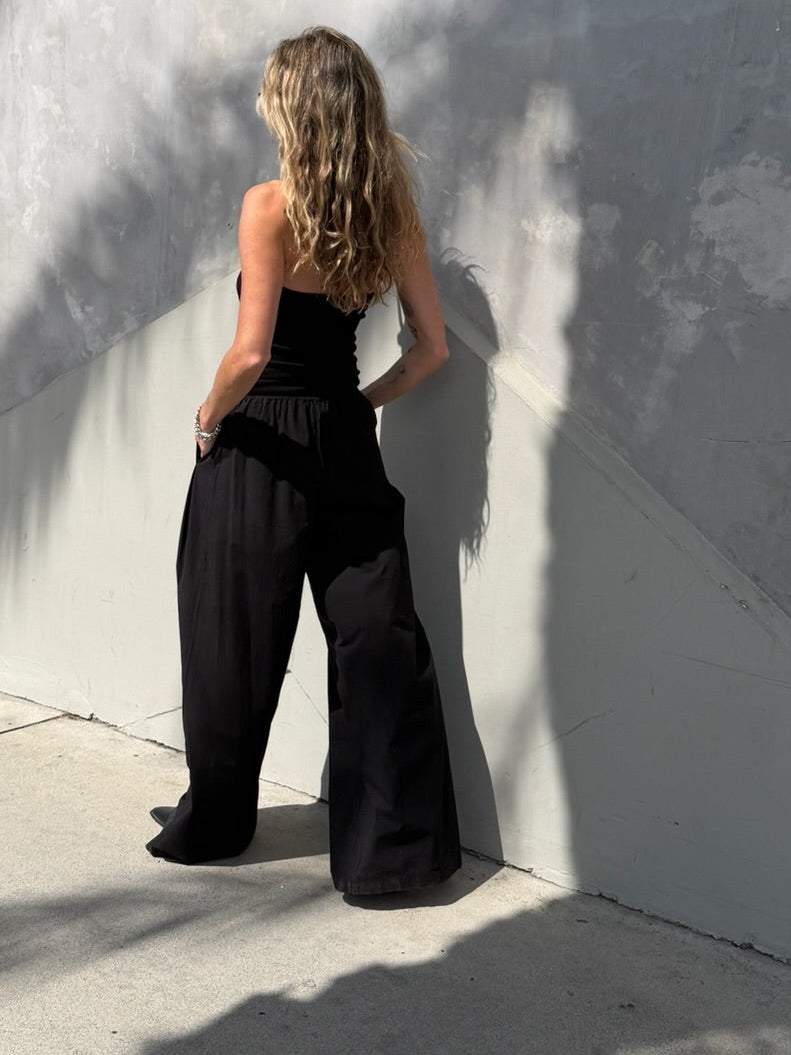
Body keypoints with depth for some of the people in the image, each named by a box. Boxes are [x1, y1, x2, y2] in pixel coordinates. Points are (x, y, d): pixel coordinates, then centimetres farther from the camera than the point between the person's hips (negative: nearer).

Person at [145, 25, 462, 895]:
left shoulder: (270, 206, -14)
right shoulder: (390, 211, 1)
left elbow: (251, 351, -22)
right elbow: (431, 348, 2)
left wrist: (209, 416, -5)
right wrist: (365, 401, 14)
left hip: (261, 447, -4)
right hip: (346, 442, 5)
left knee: (236, 644, 11)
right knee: (377, 642, 7)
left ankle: (213, 824, 29)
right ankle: (397, 846, 10)